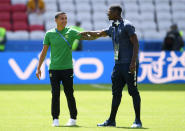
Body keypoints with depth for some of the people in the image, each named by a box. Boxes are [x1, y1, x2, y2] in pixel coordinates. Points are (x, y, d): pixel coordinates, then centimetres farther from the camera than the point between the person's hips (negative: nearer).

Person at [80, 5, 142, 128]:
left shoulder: (127, 25, -8)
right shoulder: (113, 28, 16)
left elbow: (136, 44, -14)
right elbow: (100, 34, 34)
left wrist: (133, 62, -21)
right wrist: (86, 33, 37)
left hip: (129, 64, -8)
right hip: (118, 64, 8)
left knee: (133, 91, -5)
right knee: (116, 92, 9)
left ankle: (138, 121, -2)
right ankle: (111, 120, 14)